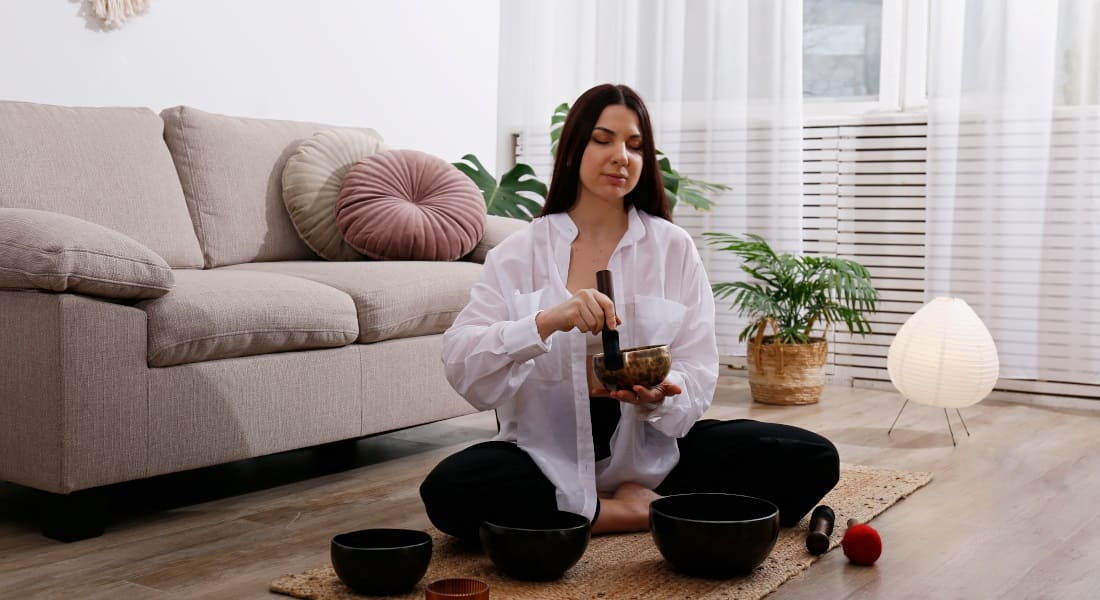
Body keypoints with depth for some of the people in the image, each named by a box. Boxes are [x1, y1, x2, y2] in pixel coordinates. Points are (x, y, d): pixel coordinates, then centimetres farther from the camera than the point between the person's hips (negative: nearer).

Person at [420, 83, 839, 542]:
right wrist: (546, 322, -29)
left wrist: (659, 397, -26)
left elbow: (697, 374, -2)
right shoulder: (519, 254, 1)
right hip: (549, 451, 0)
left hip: (652, 449, 1)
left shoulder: (674, 248, 3)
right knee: (447, 490, -31)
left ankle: (638, 502, -6)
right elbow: (458, 362, -12)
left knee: (811, 460, -17)